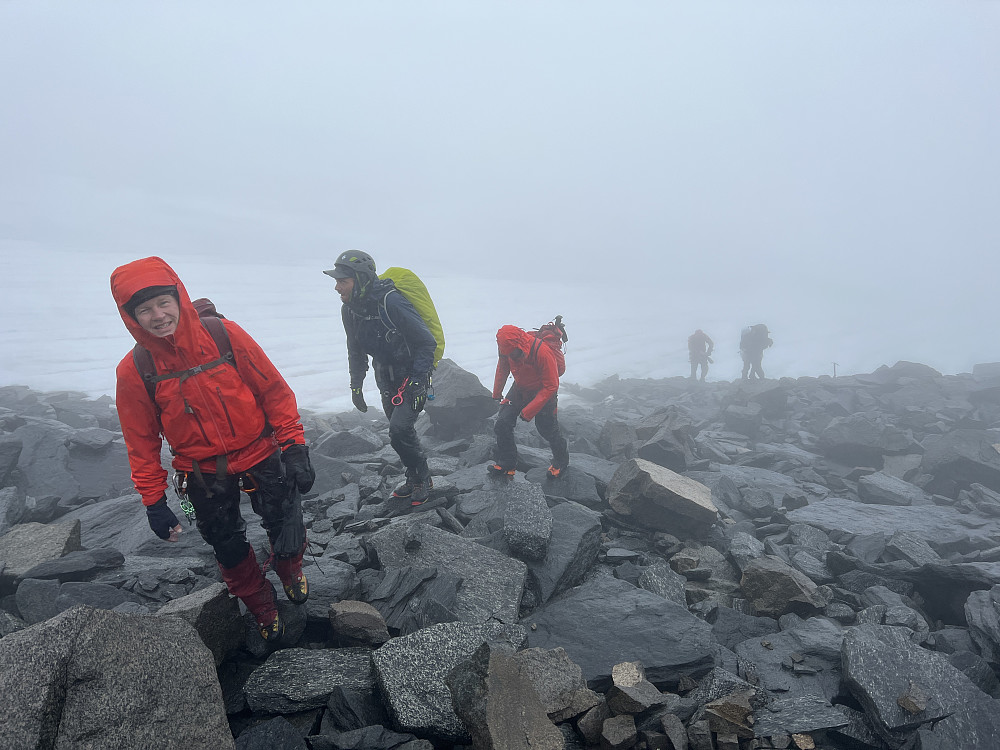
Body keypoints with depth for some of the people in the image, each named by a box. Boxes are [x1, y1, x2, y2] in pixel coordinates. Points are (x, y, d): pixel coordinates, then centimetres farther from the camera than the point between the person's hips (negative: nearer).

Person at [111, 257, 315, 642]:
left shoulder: (225, 335, -17)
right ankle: (262, 608, 43)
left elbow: (274, 390, -9)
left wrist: (294, 447, -10)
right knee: (229, 548, 16)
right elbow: (142, 443, -1)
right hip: (204, 476, 1)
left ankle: (290, 568, 46)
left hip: (260, 456, -1)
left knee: (287, 533, 8)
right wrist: (153, 501, -1)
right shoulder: (134, 371, -13)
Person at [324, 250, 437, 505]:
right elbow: (356, 351, 11)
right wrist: (356, 386, 8)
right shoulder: (349, 310, -5)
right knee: (401, 431, 13)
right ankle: (414, 479, 31)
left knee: (400, 429, -18)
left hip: (413, 376, -7)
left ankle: (423, 479, 4)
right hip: (387, 378, 7)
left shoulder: (392, 303, -29)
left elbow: (427, 342, -23)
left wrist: (416, 383, -23)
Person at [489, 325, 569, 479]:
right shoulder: (507, 348, -19)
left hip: (543, 393, -5)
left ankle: (561, 461, 33)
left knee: (548, 429, 5)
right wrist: (497, 393, 18)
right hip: (520, 389, 5)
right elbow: (502, 369, 5)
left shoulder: (543, 352, -36)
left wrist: (529, 411, -27)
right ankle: (506, 464, 12)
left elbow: (551, 387, -28)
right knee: (502, 424, -5)